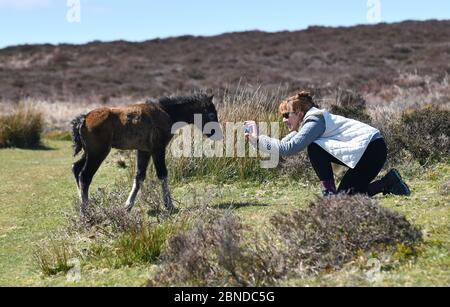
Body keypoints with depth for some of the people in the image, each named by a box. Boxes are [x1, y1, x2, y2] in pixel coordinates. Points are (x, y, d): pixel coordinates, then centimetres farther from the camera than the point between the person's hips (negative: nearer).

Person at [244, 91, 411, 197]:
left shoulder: (314, 120, -16)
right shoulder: (308, 122, 13)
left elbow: (289, 149, -26)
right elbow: (282, 145, 11)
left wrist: (258, 139, -20)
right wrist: (255, 138, 3)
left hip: (371, 149, -10)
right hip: (366, 150, 10)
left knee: (315, 148, -15)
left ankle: (329, 191, -9)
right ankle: (388, 183, 12)